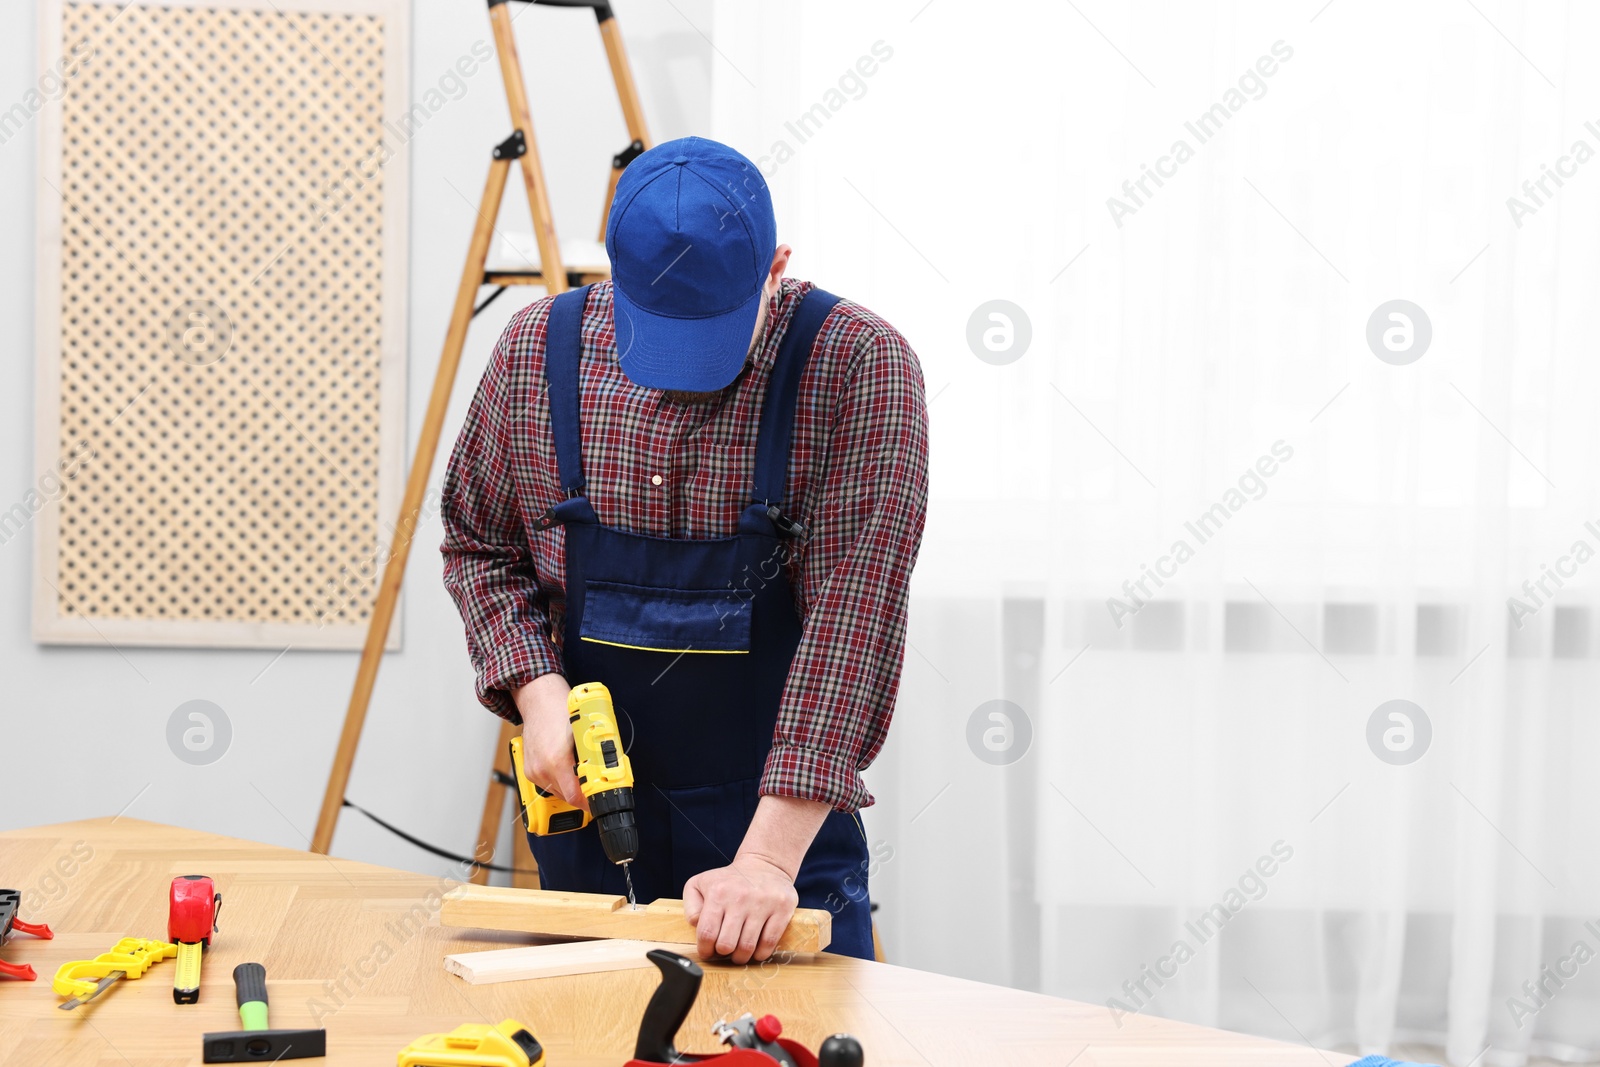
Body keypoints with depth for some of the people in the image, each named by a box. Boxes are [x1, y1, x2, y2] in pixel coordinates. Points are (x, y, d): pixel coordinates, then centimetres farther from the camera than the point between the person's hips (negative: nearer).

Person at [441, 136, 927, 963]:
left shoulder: (859, 366, -16)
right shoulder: (539, 348, -5)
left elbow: (852, 612, -22)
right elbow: (477, 545, 9)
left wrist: (771, 859, -27)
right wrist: (536, 690, -10)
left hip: (783, 826, -3)